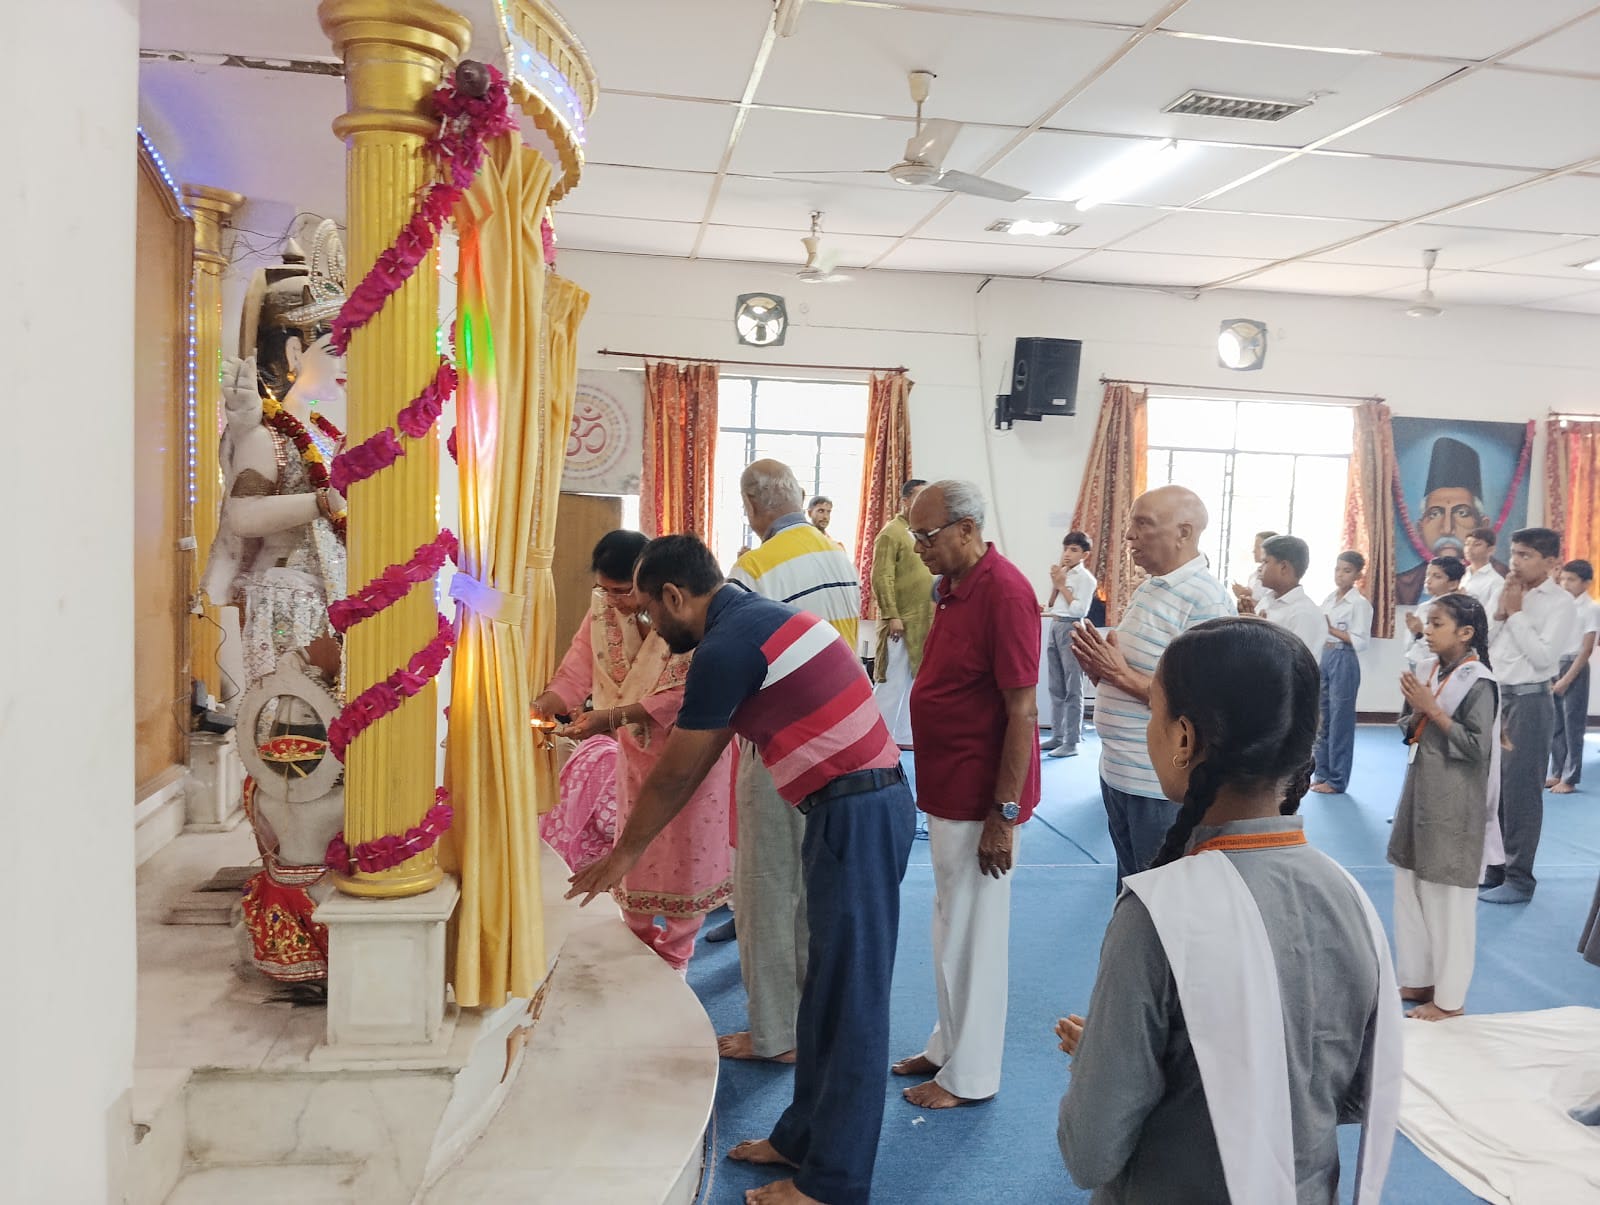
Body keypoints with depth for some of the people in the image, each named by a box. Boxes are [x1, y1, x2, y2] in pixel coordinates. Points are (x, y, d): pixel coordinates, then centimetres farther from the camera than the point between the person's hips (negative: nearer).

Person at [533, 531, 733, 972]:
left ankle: (673, 957, 27)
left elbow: (686, 695, -31)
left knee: (684, 849, 6)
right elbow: (577, 670, -14)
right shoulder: (603, 608, -11)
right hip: (637, 746, 5)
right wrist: (542, 704, -34)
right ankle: (639, 941, 36)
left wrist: (612, 717, -38)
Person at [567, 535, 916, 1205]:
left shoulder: (725, 645, -15)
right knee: (828, 987, 17)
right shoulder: (754, 618, 14)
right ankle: (803, 1138, 30)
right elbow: (703, 753, 21)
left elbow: (674, 773, -6)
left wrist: (625, 852, 8)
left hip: (857, 814, -10)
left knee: (849, 999, 0)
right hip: (857, 807, 10)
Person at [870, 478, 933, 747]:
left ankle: (904, 735, 20)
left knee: (913, 683, 12)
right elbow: (881, 578, -16)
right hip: (901, 622, -8)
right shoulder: (891, 533, -10)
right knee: (892, 683, -4)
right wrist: (891, 616, -21)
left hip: (924, 622, 8)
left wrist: (936, 614, 15)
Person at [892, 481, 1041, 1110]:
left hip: (981, 800, -9)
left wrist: (1003, 813, -21)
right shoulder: (953, 586, 9)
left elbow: (1023, 712, -22)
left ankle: (970, 1075, 18)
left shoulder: (1004, 592, -20)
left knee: (971, 934, 4)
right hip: (949, 792, 9)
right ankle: (947, 1045, 34)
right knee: (951, 927, 19)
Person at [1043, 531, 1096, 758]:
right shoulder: (1061, 573, 13)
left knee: (1072, 689, -6)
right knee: (1056, 688, 11)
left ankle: (1072, 742, -5)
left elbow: (1080, 610, -15)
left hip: (1071, 628, -8)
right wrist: (1055, 584, -1)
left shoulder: (1085, 578, -7)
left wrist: (1062, 585, -11)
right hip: (1055, 627, 8)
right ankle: (1057, 736, 18)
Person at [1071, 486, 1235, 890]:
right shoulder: (1146, 589, 9)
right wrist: (1100, 669, -3)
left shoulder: (1206, 601, -20)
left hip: (1162, 785, -9)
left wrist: (1121, 676, -24)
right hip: (1118, 772, 9)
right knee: (1129, 891, 22)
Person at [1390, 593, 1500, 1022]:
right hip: (1420, 793, 8)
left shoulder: (1478, 682, -15)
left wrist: (1433, 711, -20)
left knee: (1449, 899, 2)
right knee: (1410, 889, 15)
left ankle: (1449, 997, 14)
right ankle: (1417, 979, 28)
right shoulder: (1428, 670, 6)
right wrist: (1416, 710, -7)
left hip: (1454, 807, -8)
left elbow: (1477, 746, -19)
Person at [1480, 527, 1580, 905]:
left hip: (1529, 700, -7)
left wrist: (1516, 613, -12)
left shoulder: (1561, 602, -8)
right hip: (1495, 695, 7)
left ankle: (1519, 878, 8)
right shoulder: (1510, 594, 11)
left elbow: (1544, 656, -18)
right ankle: (1492, 866, 24)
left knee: (1520, 789, -1)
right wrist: (1501, 612, -4)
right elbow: (1482, 646, 10)